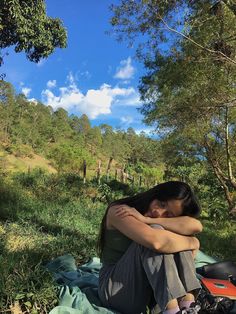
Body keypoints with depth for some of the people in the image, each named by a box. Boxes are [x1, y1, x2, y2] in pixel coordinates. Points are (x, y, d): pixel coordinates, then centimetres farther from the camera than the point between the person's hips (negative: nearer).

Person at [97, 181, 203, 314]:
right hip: (116, 289, -5)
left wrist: (147, 220, -30)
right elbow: (155, 241, -36)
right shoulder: (118, 211, -17)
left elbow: (196, 226, -22)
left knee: (176, 236, -19)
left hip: (152, 291, 5)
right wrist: (192, 242, -19)